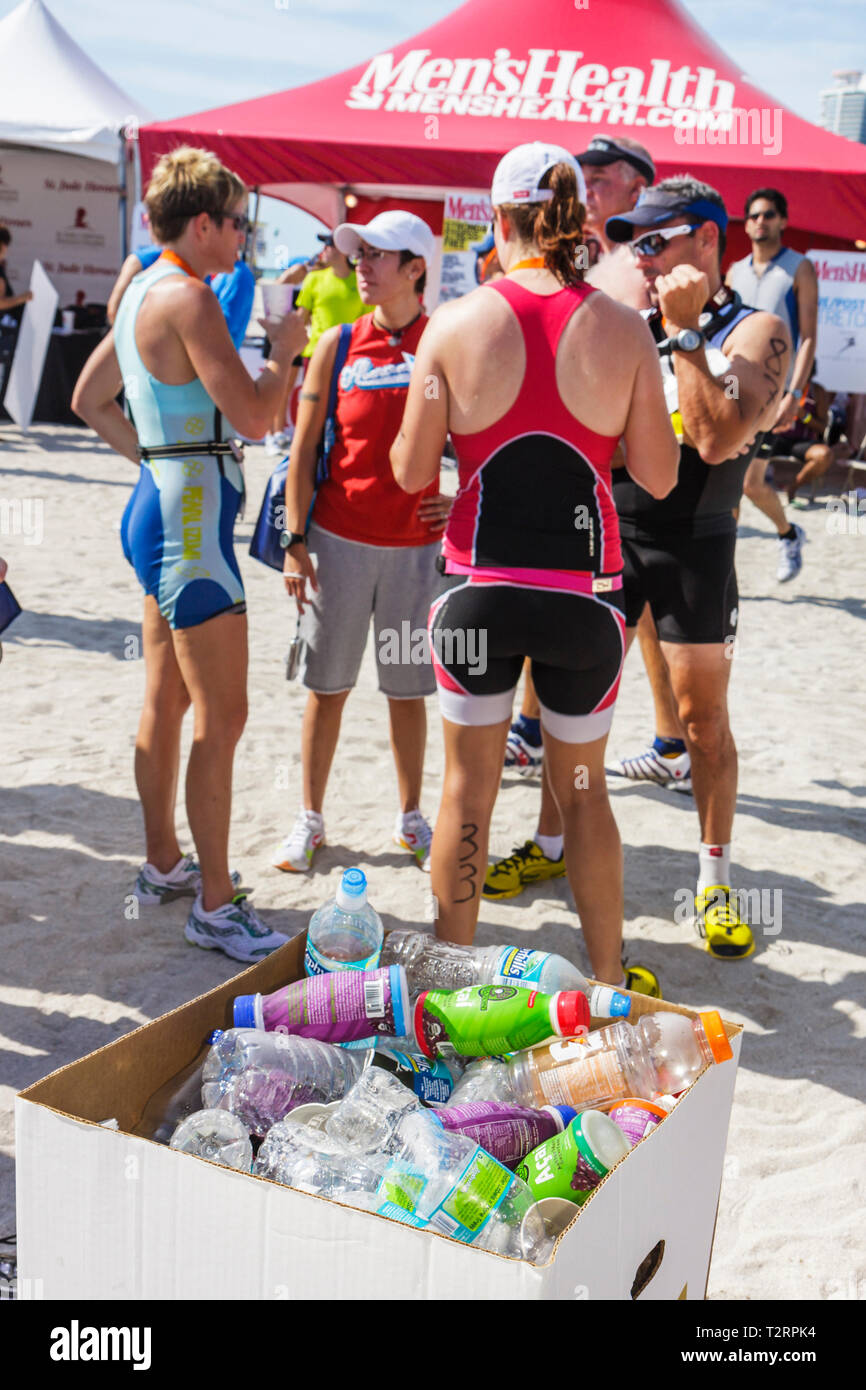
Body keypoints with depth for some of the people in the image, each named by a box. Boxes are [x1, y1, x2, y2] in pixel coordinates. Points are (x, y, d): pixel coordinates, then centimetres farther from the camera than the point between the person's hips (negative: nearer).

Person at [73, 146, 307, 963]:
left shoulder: (142, 292, 15)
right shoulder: (186, 297, -15)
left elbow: (88, 398, 24)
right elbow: (253, 414, -21)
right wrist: (284, 350, -3)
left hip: (164, 503, 11)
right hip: (190, 514, -11)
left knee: (167, 702, 17)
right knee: (221, 717, -6)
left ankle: (163, 865, 29)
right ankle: (214, 907, 1)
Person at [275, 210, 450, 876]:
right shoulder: (338, 344, 2)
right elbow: (303, 451, 3)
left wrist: (460, 499, -8)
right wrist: (296, 541, -2)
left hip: (416, 545, 0)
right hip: (339, 541, 1)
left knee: (409, 688, 9)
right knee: (328, 687, 8)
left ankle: (411, 818, 25)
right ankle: (310, 819, 22)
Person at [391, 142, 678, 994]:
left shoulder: (454, 324, -6)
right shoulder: (623, 330, -4)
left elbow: (412, 471, -1)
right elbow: (660, 477, 0)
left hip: (479, 587, 0)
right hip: (584, 591, 1)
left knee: (467, 788, 14)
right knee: (582, 790, 17)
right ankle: (608, 977, 30)